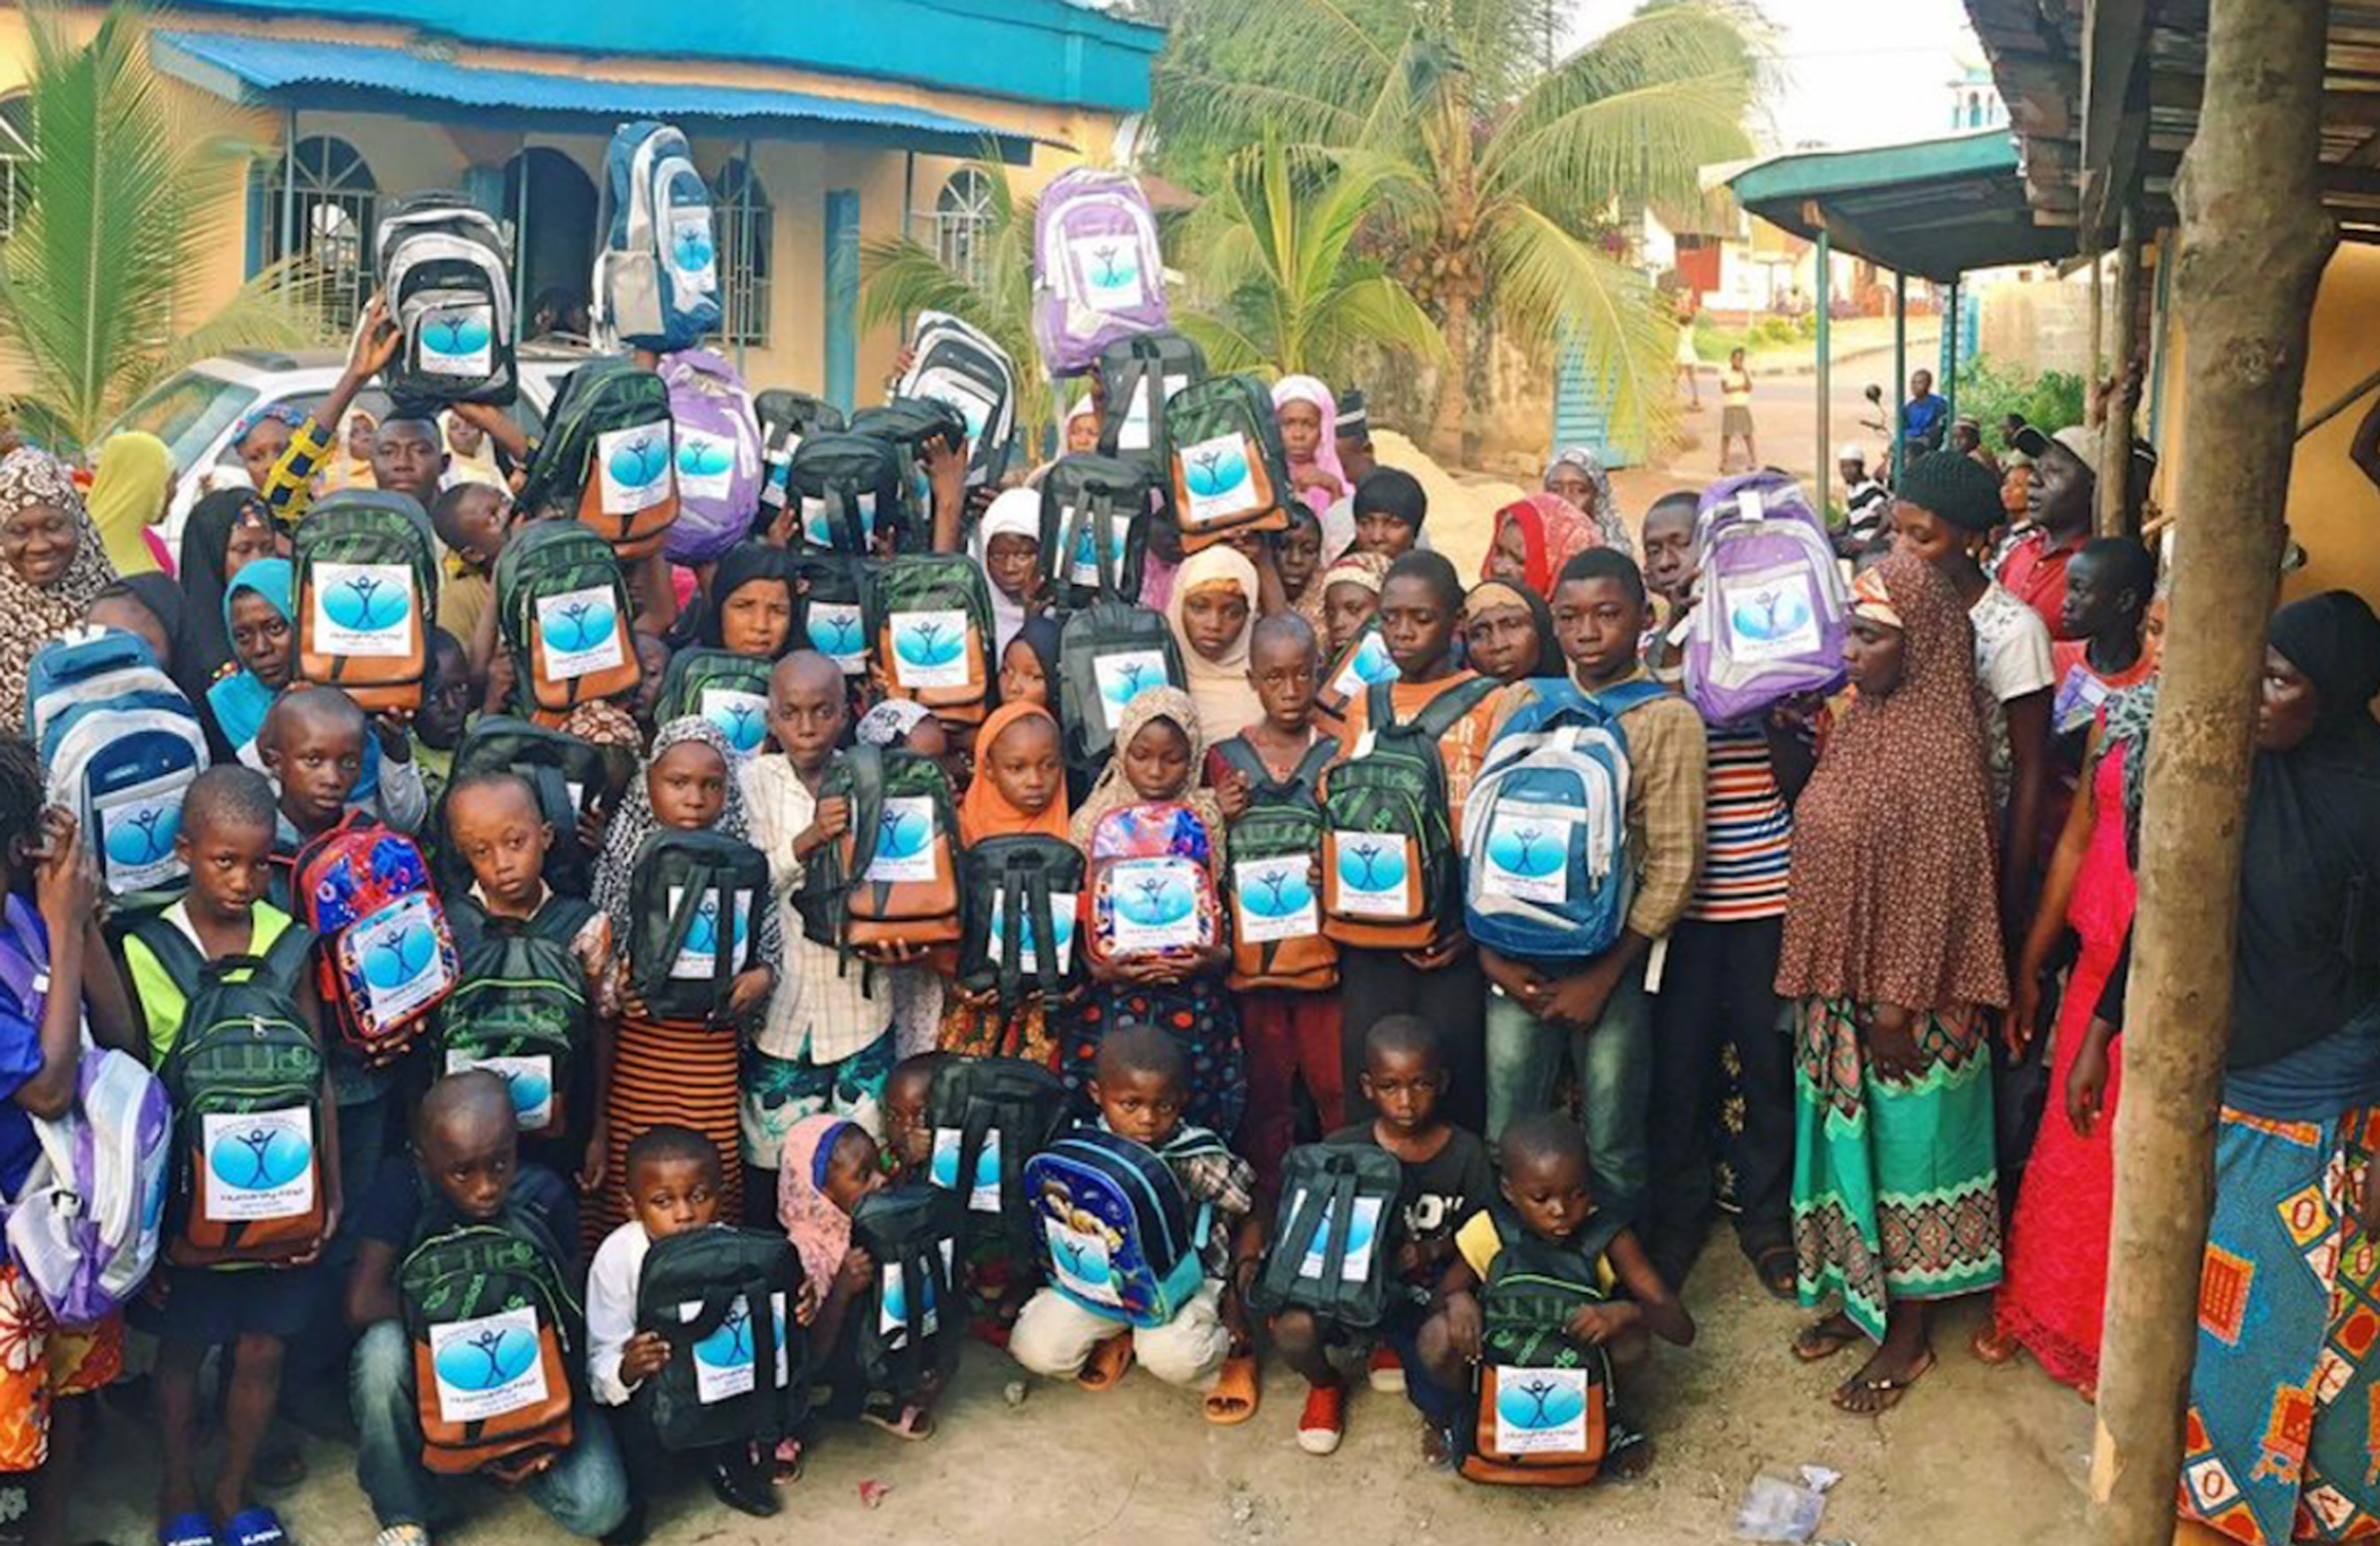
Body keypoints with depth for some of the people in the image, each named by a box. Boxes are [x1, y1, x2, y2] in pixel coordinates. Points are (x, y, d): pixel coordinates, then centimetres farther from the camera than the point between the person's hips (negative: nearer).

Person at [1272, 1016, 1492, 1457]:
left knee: (1446, 1409, -19)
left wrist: (1431, 1251, -17)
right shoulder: (1342, 1150, -7)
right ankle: (1325, 1385, 9)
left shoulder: (1465, 1152, -6)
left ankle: (1396, 1350, 19)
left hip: (1427, 1293, 1)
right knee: (1293, 1328, -32)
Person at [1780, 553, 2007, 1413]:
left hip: (1902, 1002, -8)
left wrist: (1897, 1007, -18)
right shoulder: (1858, 727, 7)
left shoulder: (1940, 750, -19)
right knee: (1848, 1144, 18)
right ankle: (1858, 1299, 35)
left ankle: (1907, 1335, 21)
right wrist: (1816, 987, 12)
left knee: (1902, 1150, 6)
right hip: (1839, 989, 8)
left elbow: (1933, 888, -19)